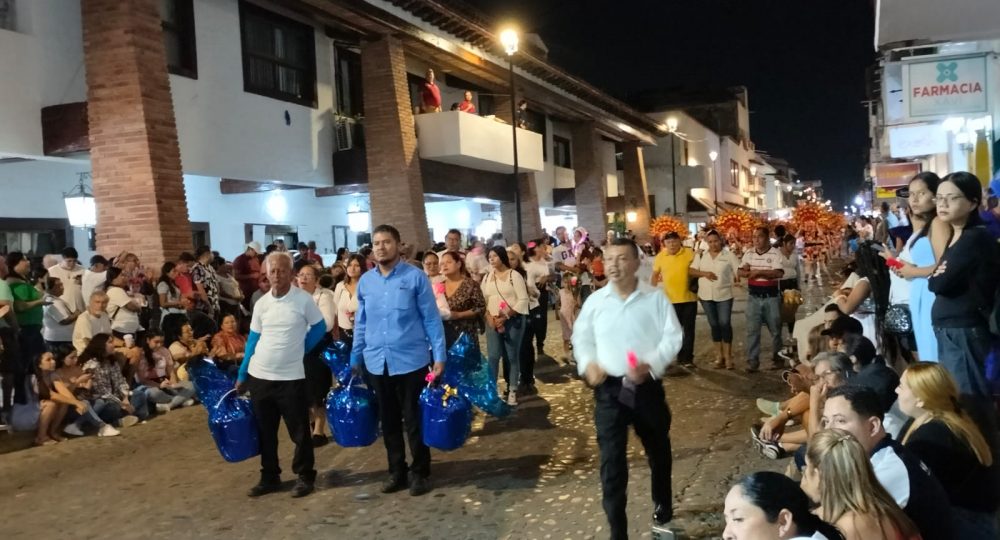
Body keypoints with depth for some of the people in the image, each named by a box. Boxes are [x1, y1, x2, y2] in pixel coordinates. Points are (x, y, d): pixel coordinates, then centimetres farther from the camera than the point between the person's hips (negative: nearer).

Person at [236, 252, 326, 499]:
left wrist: (298, 351, 4)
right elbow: (253, 340, 10)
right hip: (259, 376, 4)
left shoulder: (304, 300, -9)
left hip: (291, 378, -4)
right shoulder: (261, 304, 3)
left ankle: (305, 477, 20)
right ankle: (269, 477, 28)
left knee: (299, 432, 4)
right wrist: (242, 375, 11)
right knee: (265, 432, 14)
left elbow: (319, 328, 3)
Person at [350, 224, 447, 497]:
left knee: (414, 420, 6)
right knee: (389, 421, 15)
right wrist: (355, 358, 14)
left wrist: (439, 355, -8)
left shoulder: (415, 277, -6)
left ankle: (420, 472, 22)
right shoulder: (365, 281, 7)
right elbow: (361, 323, 14)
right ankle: (396, 471, 30)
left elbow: (431, 319, -4)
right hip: (377, 363, 4)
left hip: (411, 360, -4)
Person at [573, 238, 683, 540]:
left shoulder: (655, 298, -7)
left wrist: (651, 364, -23)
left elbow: (673, 337, -8)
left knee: (658, 450, 22)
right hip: (609, 389, 0)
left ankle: (663, 503, 50)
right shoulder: (595, 301, -2)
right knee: (612, 461, -3)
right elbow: (581, 336, 8)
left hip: (647, 387, 0)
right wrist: (588, 364, -10)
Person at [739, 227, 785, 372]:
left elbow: (778, 273, -18)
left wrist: (759, 272, -23)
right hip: (753, 297, 3)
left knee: (775, 329, 9)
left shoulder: (775, 254, -7)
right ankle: (752, 361, 4)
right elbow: (741, 272, 5)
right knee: (752, 329, 0)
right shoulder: (748, 254, 5)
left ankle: (777, 358, 22)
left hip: (771, 296, -3)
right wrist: (747, 272, -17)